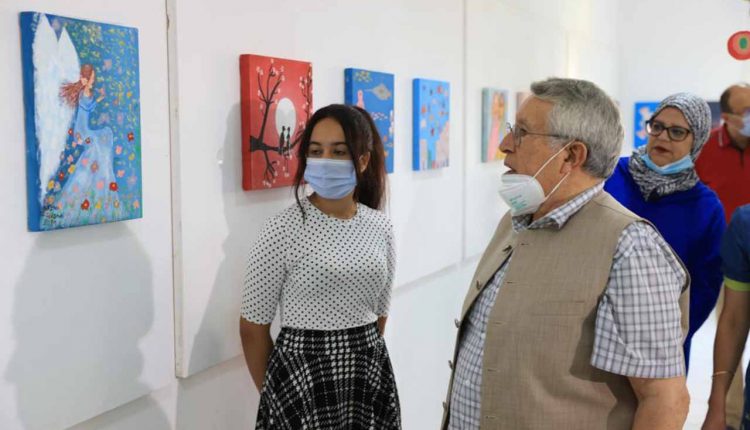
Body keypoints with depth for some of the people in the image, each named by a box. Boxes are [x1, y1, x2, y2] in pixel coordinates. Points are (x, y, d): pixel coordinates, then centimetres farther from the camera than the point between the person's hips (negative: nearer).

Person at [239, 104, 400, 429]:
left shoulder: (380, 227, 1)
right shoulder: (284, 229, -12)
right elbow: (253, 326, -7)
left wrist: (361, 353, 14)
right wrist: (272, 393, 0)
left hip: (369, 373, 4)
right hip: (303, 376, -4)